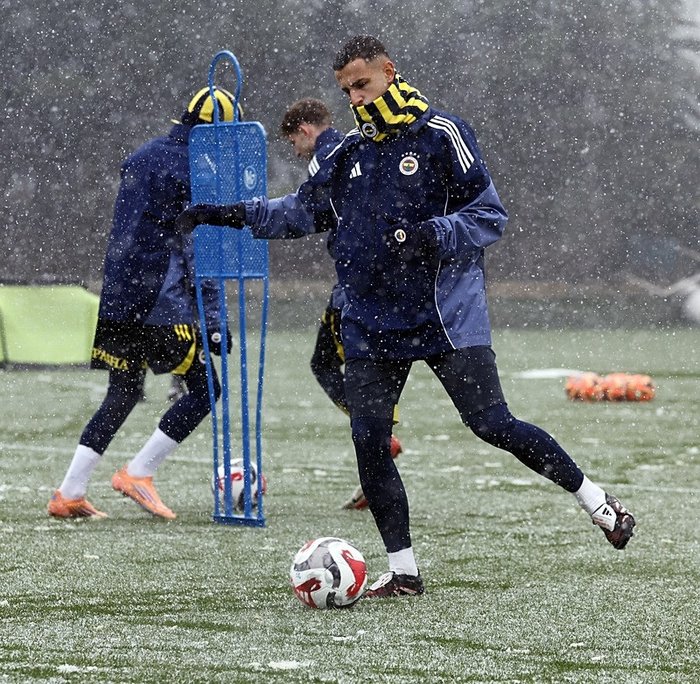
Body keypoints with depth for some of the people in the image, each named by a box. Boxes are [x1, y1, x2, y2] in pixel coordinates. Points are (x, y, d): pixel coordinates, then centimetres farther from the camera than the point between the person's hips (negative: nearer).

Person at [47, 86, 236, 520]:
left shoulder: (143, 157, 15)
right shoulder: (196, 172, -12)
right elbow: (201, 256, -14)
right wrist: (213, 323, -12)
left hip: (119, 300, 9)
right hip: (162, 303, -9)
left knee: (123, 395, 16)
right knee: (205, 389, 0)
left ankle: (69, 495, 12)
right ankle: (138, 474, -1)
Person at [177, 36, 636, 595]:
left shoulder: (442, 134, -7)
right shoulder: (351, 153, 11)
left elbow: (491, 217, -8)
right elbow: (305, 210, 21)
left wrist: (432, 235, -24)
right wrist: (236, 215, 10)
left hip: (446, 315, -6)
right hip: (371, 326, 6)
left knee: (492, 424, -11)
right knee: (369, 442, -2)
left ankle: (597, 501, 7)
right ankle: (403, 571, 8)